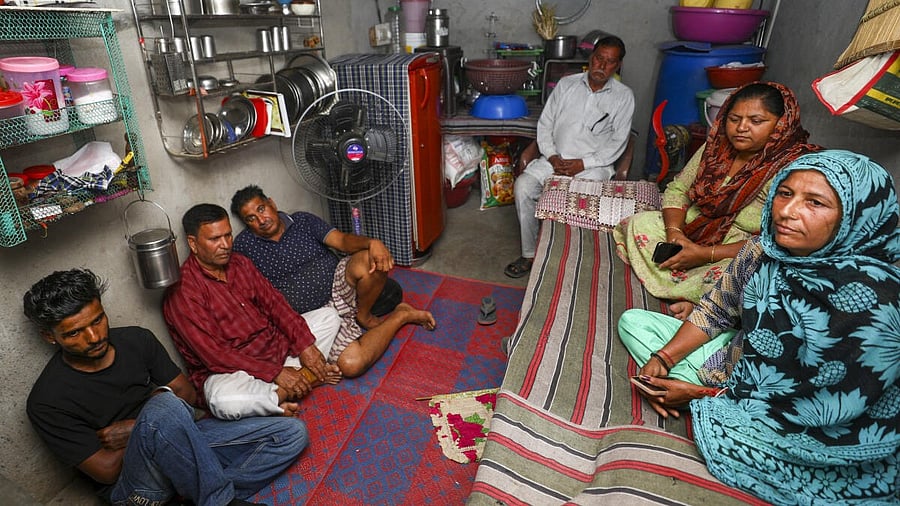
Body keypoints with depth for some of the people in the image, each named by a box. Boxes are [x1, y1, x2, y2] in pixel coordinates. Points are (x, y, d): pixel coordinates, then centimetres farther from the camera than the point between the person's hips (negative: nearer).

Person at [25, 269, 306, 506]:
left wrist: (138, 428, -11)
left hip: (178, 441, 5)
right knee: (165, 408, -41)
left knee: (292, 433, -11)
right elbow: (106, 470, -14)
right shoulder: (47, 403, -13)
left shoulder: (137, 339, -1)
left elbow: (188, 394, 6)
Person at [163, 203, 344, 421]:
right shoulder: (182, 291, -17)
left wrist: (305, 345, -12)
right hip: (228, 369, -7)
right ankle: (306, 378, -15)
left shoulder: (240, 263, 5)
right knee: (224, 400, -39)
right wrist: (276, 373, -25)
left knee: (328, 316, 3)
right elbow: (214, 354, -22)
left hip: (275, 345, 7)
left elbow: (274, 302, 2)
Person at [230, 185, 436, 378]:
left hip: (339, 285, 2)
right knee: (351, 363, -27)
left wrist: (372, 243, -29)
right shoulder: (244, 246, 4)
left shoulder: (303, 221, 7)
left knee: (369, 260, -33)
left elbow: (342, 240, -6)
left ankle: (363, 316, -4)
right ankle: (401, 316, -3)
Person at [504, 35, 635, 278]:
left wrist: (582, 164, -14)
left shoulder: (623, 96, 4)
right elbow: (545, 124, 9)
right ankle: (530, 254, -15)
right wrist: (552, 157, -8)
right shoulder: (566, 84, 10)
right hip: (556, 158, 3)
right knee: (523, 185, -25)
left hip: (593, 165, -2)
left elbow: (617, 142, -2)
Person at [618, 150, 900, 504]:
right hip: (745, 366, 6)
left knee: (720, 429, -36)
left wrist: (701, 394, -17)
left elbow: (812, 409, -23)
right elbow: (717, 308, 1)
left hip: (824, 432, -6)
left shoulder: (870, 300, -30)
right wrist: (662, 359, -11)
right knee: (633, 322, 1)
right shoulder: (768, 248, -13)